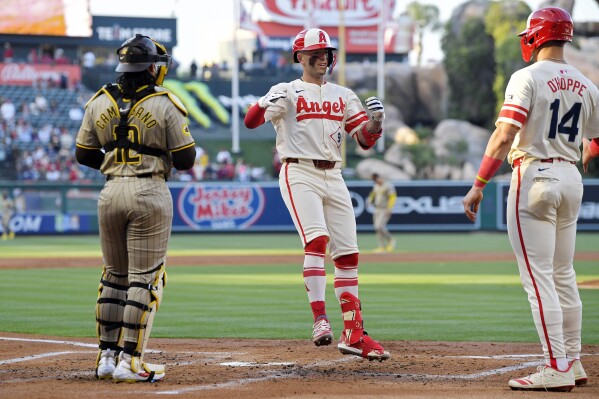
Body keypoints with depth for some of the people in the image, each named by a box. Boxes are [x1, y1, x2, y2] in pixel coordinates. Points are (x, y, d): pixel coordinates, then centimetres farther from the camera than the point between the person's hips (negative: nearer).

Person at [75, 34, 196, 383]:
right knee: (145, 278, -1)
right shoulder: (165, 105, -8)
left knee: (115, 275, 16)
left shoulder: (99, 102, 5)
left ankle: (108, 356, 16)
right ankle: (129, 362, -4)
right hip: (150, 193, -5)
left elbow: (84, 154, 10)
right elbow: (185, 160, -7)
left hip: (111, 192, 5)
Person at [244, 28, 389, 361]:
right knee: (317, 240, -25)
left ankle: (354, 335, 8)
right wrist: (267, 104, -33)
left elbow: (366, 139, 10)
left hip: (334, 177, 5)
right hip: (299, 174, -5)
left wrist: (377, 119, -12)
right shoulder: (287, 92, 2)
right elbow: (251, 121, -11)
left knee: (348, 253, 3)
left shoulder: (344, 96, 15)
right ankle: (320, 319, -28)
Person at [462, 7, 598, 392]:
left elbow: (505, 135, -19)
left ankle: (557, 368, -11)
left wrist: (478, 185, -18)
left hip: (534, 176, -7)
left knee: (538, 277, -6)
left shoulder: (528, 78, -11)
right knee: (563, 275, 16)